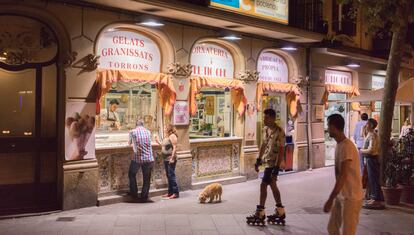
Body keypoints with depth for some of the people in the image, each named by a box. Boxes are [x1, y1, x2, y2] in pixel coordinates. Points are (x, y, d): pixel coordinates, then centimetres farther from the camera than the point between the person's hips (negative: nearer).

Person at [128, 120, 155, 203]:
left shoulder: (132, 132, 0)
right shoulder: (148, 132, 7)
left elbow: (130, 143, 19)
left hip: (137, 158, -1)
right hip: (148, 158, 2)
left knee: (132, 174, 20)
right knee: (146, 178, 8)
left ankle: (134, 192, 22)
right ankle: (144, 197, 9)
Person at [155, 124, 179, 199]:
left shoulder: (172, 136, -11)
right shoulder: (166, 136, 16)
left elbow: (174, 147, -17)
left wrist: (172, 158, -22)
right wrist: (158, 141, 14)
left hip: (170, 159, -9)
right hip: (166, 159, 9)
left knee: (171, 175, -9)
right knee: (168, 176, 12)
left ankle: (176, 193, -5)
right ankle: (170, 192, 19)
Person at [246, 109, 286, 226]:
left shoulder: (279, 132, -18)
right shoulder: (266, 129, 7)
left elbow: (281, 150, -19)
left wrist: (277, 168, -21)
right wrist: (258, 160, 17)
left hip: (273, 163, -9)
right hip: (267, 161, 9)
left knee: (263, 185, -7)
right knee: (272, 185, 14)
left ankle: (260, 213, 2)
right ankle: (280, 211, 24)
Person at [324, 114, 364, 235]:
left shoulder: (347, 146, -22)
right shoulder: (339, 145, 10)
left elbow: (342, 177, -26)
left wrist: (330, 199, -27)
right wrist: (334, 197, 20)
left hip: (351, 197, -9)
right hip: (341, 196, 9)